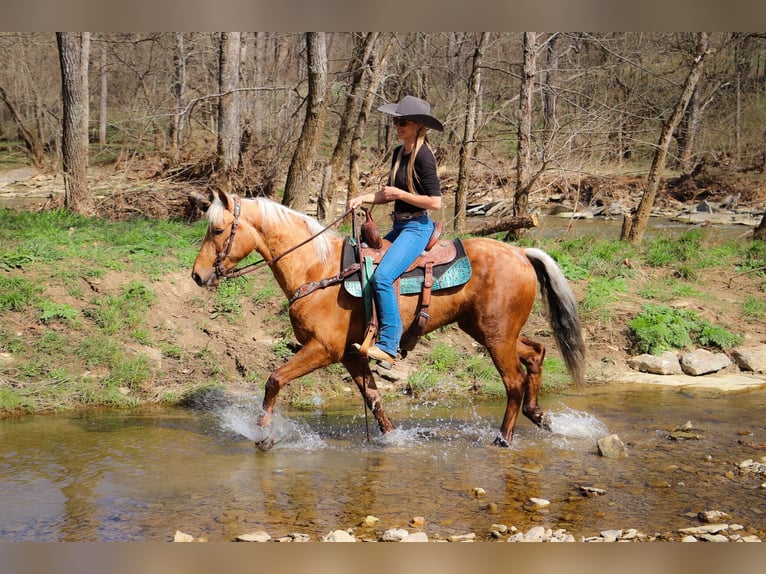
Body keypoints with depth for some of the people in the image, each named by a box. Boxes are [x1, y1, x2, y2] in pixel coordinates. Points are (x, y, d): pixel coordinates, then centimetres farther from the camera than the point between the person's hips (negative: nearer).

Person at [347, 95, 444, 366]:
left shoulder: (423, 156, -15)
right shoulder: (398, 153, 12)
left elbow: (435, 202, -18)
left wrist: (399, 194, -16)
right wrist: (364, 198, 4)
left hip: (417, 227, -11)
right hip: (399, 226, 11)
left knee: (382, 276, -28)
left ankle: (388, 346, -26)